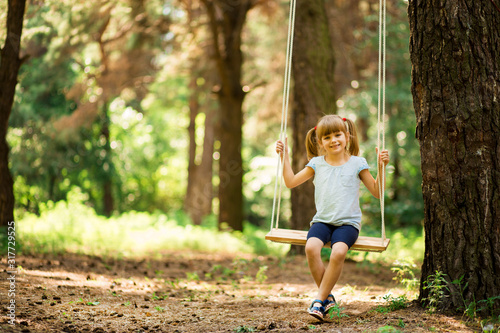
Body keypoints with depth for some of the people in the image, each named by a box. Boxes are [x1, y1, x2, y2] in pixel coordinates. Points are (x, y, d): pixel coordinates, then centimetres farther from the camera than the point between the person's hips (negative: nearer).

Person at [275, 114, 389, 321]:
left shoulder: (357, 163, 7)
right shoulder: (317, 164, 13)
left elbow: (377, 192, 9)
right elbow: (291, 182, 18)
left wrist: (381, 167, -3)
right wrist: (284, 156, 12)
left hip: (348, 222, -2)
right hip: (322, 220, 2)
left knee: (339, 251, -34)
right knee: (311, 247, -30)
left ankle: (319, 300, -20)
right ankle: (327, 297, -12)